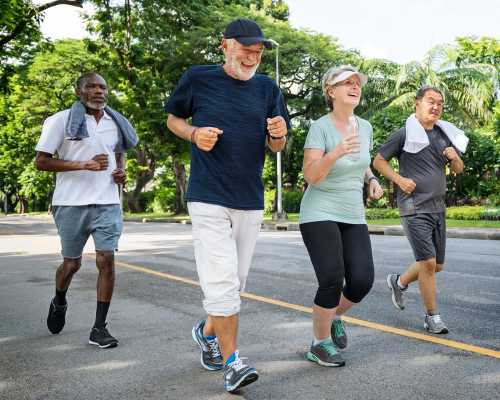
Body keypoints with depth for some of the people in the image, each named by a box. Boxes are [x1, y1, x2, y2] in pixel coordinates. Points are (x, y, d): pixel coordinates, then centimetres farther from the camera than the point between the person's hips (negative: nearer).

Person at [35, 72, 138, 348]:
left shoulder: (116, 123, 11)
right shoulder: (62, 120, -3)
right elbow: (41, 161, -6)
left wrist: (121, 172, 4)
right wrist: (83, 164, -19)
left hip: (107, 203, 3)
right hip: (71, 204, -2)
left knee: (106, 260, -8)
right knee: (72, 263, 10)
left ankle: (99, 328, 1)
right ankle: (59, 303, 43)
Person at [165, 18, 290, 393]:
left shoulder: (267, 88, 7)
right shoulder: (198, 78, -1)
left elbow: (276, 147, 12)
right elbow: (173, 118, 11)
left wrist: (278, 134, -12)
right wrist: (194, 134, -10)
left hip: (251, 200, 4)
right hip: (208, 197, -4)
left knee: (234, 283, 13)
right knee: (222, 282, -11)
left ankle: (207, 331, 39)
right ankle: (232, 363, 0)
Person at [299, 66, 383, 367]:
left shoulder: (365, 127, 6)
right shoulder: (320, 127, -12)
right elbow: (311, 175, -20)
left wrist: (372, 180, 3)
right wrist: (336, 152, -35)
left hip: (353, 217, 6)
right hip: (320, 215, -5)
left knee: (362, 280, -7)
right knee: (332, 281, -14)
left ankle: (335, 317, 25)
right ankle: (320, 345, 9)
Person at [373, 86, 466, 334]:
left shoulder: (444, 134, 12)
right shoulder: (405, 134, -5)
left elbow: (458, 170, 19)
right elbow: (378, 161, 0)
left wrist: (455, 157, -3)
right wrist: (399, 179, -14)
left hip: (438, 208, 7)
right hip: (414, 208, -7)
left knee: (437, 265, 12)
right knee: (428, 262, -11)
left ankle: (399, 282, 36)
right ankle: (432, 317, 3)